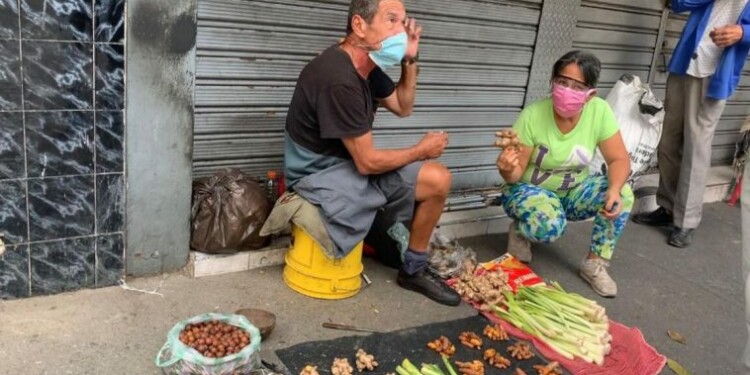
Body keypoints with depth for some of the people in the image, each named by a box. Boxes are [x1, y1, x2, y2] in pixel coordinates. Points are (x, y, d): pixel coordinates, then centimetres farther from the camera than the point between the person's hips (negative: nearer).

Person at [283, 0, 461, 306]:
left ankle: (414, 271, 14)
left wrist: (410, 59, 0)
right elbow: (367, 162, -23)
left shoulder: (367, 64, 3)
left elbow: (402, 108, 16)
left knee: (439, 179, -1)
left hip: (349, 164, 9)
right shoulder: (339, 79, -27)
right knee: (436, 180, -18)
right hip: (320, 177, -9)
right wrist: (422, 150, -8)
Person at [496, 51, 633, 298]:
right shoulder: (532, 116, -23)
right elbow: (516, 175, -17)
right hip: (529, 190, -4)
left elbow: (619, 159, -11)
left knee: (622, 194, -23)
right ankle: (520, 231, 3)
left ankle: (595, 264, -4)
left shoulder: (600, 111, -16)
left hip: (573, 191, 4)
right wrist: (508, 169, -42)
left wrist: (614, 189, -33)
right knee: (549, 226, -35)